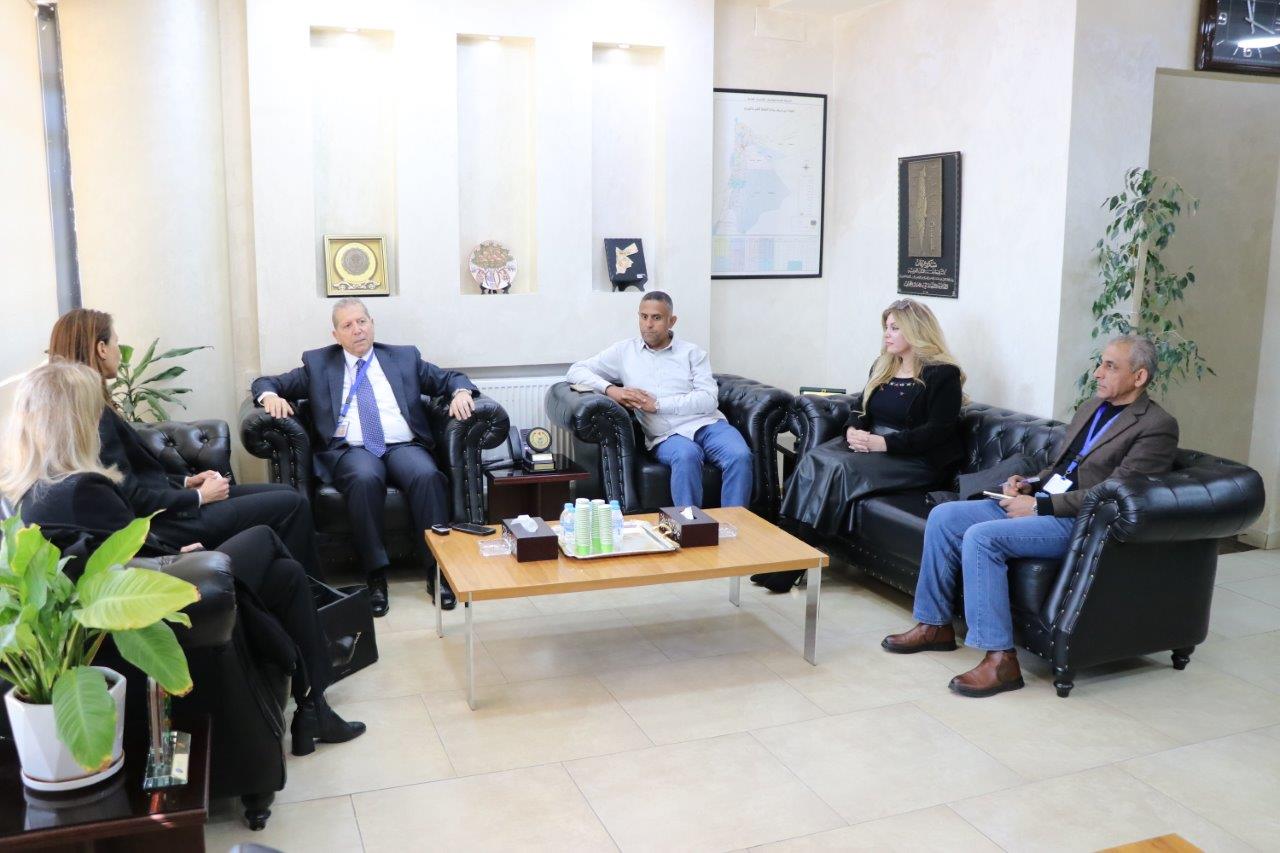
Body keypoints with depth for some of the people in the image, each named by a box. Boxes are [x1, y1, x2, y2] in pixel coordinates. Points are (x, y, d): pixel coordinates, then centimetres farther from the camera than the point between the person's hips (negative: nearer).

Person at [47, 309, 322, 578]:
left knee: (286, 493, 8)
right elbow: (134, 499, -21)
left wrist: (186, 482, 8)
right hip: (166, 523, -10)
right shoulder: (95, 414, -20)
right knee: (292, 504, -8)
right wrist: (198, 496, -11)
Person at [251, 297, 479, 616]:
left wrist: (461, 392, -4)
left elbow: (449, 378, 19)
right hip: (351, 450, -1)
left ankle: (438, 571, -26)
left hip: (404, 447, 1)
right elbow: (265, 383, 19)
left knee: (428, 476, -32)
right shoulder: (318, 363, 18)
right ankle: (376, 575, -28)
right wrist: (270, 396, -6)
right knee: (365, 478, -36)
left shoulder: (404, 357, 20)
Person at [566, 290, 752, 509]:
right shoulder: (624, 351, 17)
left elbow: (708, 400, 0)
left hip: (707, 424, 1)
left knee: (739, 456, -31)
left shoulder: (693, 352, 13)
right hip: (668, 435, -1)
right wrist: (609, 389, -6)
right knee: (686, 456, -37)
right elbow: (576, 371, 14)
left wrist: (656, 404, -9)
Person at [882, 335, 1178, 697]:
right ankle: (935, 625, 6)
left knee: (981, 537, -29)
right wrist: (1030, 485, 5)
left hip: (1079, 521, -9)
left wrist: (1040, 505, -17)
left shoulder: (1157, 426, -8)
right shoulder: (1091, 408, 18)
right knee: (943, 516, -4)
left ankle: (1000, 659, -24)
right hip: (1039, 501, 9)